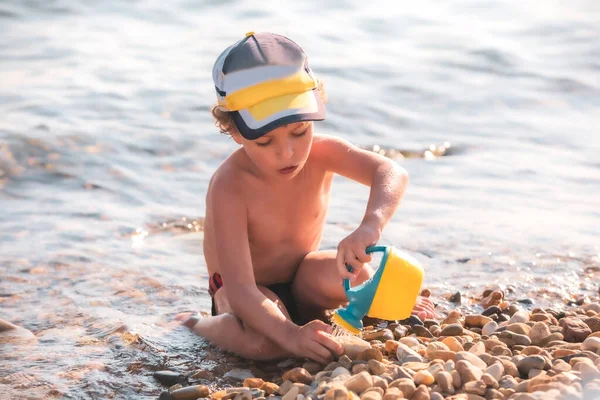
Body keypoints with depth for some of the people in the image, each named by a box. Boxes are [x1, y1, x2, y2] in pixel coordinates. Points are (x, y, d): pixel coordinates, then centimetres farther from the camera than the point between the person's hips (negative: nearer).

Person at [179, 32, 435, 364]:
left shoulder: (320, 153, -19)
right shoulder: (230, 188, -33)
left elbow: (390, 173, -35)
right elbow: (239, 290, -39)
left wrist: (370, 226, -57)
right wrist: (290, 335, -55)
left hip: (302, 280, 4)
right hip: (251, 291, -4)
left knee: (351, 274, -30)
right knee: (266, 344, -36)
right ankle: (201, 326, -4)